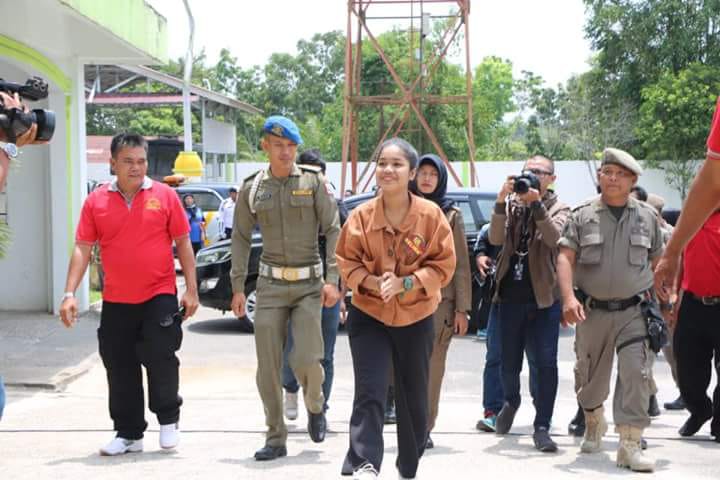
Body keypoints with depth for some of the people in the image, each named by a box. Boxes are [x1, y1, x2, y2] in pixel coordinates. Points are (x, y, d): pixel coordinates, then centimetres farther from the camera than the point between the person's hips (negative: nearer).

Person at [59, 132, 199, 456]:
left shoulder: (164, 196, 0)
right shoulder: (96, 201, 3)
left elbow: (183, 244, 3)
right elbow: (82, 249, 3)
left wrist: (191, 289, -1)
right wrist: (70, 293, -6)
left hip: (159, 297, -2)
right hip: (116, 302, 2)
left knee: (160, 358, -4)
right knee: (120, 369, 8)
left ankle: (168, 420, 19)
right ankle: (128, 434, 20)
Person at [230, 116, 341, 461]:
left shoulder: (314, 182, -1)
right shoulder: (251, 188, 5)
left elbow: (333, 231, -3)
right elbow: (241, 238, 10)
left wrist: (332, 279, -12)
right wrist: (238, 287, 4)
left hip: (309, 284, -2)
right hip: (271, 285, 2)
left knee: (306, 359, -12)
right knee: (268, 367, 0)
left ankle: (315, 406, 22)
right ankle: (276, 439, 13)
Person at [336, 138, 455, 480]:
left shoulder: (431, 215, -10)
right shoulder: (361, 216, -8)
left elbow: (443, 265, -6)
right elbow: (347, 262, 0)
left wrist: (406, 283, -20)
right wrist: (372, 282, -19)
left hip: (416, 318, 1)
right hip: (369, 315, -1)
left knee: (414, 398, 12)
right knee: (369, 393, -14)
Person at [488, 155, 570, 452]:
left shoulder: (559, 209, 3)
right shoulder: (511, 205, 7)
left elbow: (553, 238, -18)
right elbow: (496, 239, -9)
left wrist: (537, 204, -29)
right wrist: (501, 201, -21)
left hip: (543, 297, -2)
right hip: (510, 295, 2)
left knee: (545, 364, -9)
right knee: (509, 363, 12)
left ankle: (542, 427, -2)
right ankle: (511, 401, 41)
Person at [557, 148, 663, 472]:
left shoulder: (648, 217, 6)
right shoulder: (583, 216, 2)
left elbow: (657, 262, 13)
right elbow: (565, 257, -5)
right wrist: (568, 297, -19)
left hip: (634, 311, 0)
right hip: (592, 310, 1)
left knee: (636, 373, -14)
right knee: (590, 375, 13)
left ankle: (630, 445, -10)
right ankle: (594, 424, 41)